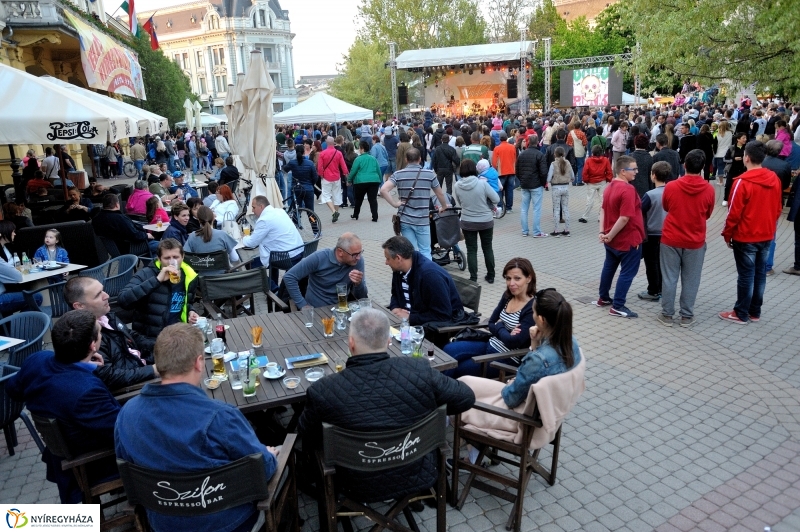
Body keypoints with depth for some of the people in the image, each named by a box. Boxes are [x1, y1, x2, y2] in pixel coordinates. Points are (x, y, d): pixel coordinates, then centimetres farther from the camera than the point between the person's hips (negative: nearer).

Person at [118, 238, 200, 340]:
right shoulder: (146, 274, -9)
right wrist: (157, 280, -29)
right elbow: (123, 301, -26)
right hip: (149, 337, -4)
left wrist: (190, 312, 3)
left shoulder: (189, 277, 3)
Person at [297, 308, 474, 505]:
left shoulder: (322, 391, -27)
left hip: (359, 489, 0)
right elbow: (466, 398, -7)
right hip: (418, 477, 1)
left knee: (320, 444, 27)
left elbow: (308, 438, -6)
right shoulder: (419, 370, -24)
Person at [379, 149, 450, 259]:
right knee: (425, 251, 8)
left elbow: (383, 190, -14)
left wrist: (395, 203, -5)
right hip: (422, 220, -1)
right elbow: (440, 194, 8)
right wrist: (444, 207, 25)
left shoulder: (398, 174, -2)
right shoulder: (430, 174, -2)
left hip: (405, 219, 1)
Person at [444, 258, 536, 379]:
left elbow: (514, 342, -24)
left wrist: (500, 327, -6)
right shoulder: (507, 296, 2)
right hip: (491, 344, 7)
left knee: (459, 368, -8)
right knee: (449, 349, -6)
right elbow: (491, 324, 6)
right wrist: (505, 332, -14)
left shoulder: (533, 308, -21)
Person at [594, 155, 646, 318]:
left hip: (613, 239, 9)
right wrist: (610, 235, -18)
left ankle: (603, 298, 33)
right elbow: (625, 218, -27)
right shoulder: (628, 189, -23)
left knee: (609, 267, 20)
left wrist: (602, 231, 2)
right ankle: (617, 306, 7)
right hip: (628, 240, -9)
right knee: (627, 272, 2)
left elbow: (603, 209, 9)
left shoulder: (610, 186, 5)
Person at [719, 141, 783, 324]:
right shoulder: (774, 179, 1)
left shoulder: (743, 181, -19)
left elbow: (734, 213, -16)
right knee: (760, 273, 13)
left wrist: (727, 234, -4)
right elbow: (778, 208, 9)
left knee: (746, 275, 1)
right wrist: (769, 227, 21)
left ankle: (741, 314, 11)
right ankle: (755, 312, 23)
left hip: (745, 237, -6)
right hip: (767, 236, 6)